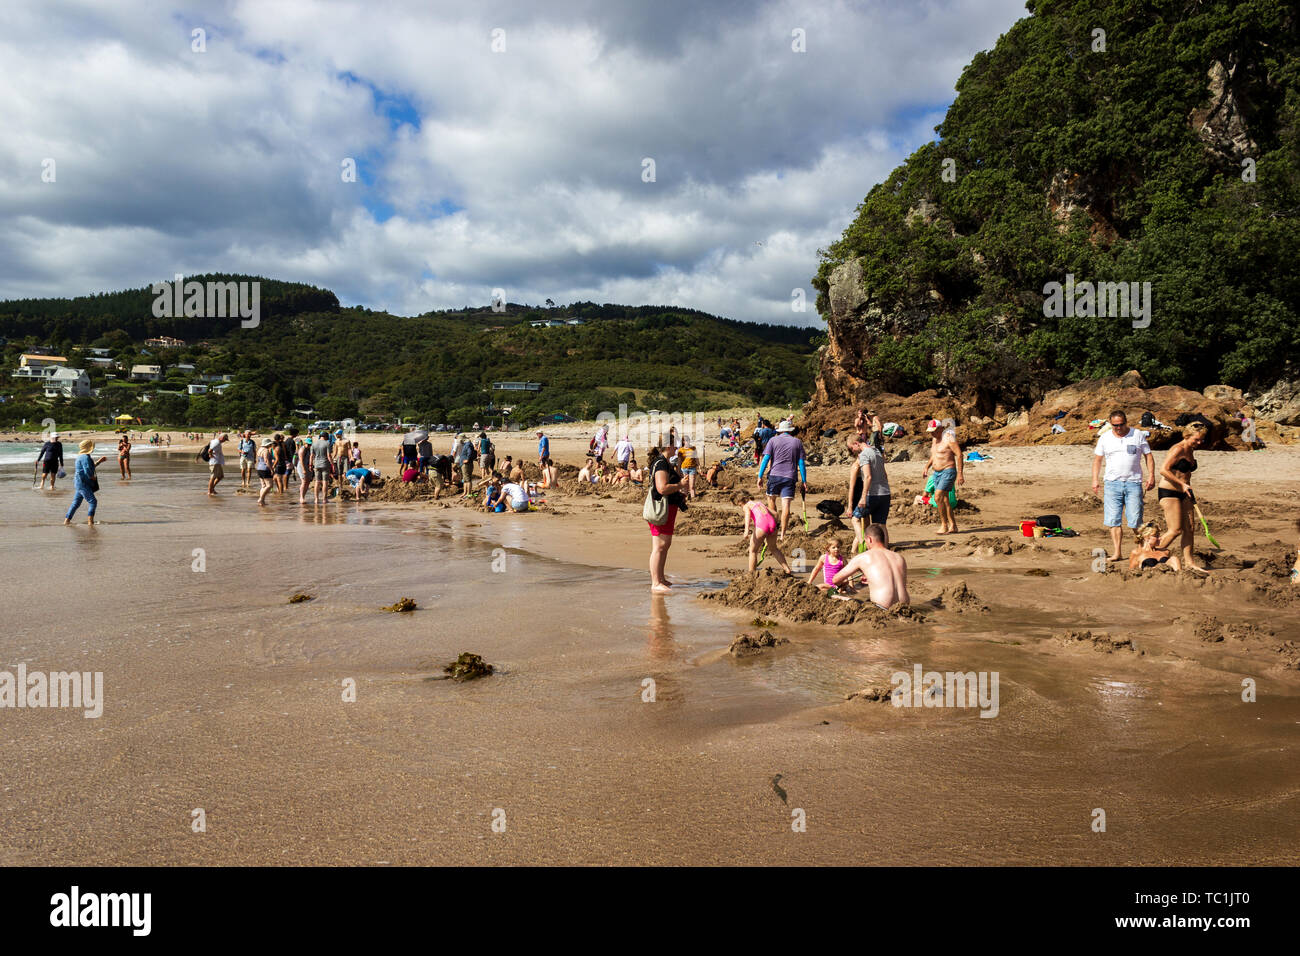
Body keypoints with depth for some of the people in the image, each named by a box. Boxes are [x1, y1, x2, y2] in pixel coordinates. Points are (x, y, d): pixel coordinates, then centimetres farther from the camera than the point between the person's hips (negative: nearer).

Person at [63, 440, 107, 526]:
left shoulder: (82, 456, 16)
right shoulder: (85, 457, -16)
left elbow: (90, 467, 29)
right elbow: (87, 471, -24)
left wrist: (99, 461, 29)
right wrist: (93, 478, -8)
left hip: (80, 483, 10)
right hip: (83, 484, -10)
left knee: (76, 503, 13)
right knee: (93, 502, -8)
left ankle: (67, 520, 15)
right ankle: (90, 521, -11)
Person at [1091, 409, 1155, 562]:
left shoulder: (1138, 435, 4)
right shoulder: (1105, 438, 8)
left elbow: (1148, 456, 8)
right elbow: (1097, 459, 13)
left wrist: (1151, 476, -2)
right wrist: (1095, 480, 5)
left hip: (1133, 482, -1)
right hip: (1112, 482, 2)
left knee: (1135, 520, -4)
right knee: (1113, 520, -3)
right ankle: (1117, 552, 2)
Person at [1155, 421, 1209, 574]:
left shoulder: (1191, 451, 14)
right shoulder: (1178, 449, -14)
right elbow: (1163, 470, -21)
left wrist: (1189, 491, 23)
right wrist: (1182, 484, -21)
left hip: (1183, 493, 9)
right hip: (1168, 492, -9)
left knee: (1190, 529, 6)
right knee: (1176, 530, -9)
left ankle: (1189, 562, 13)